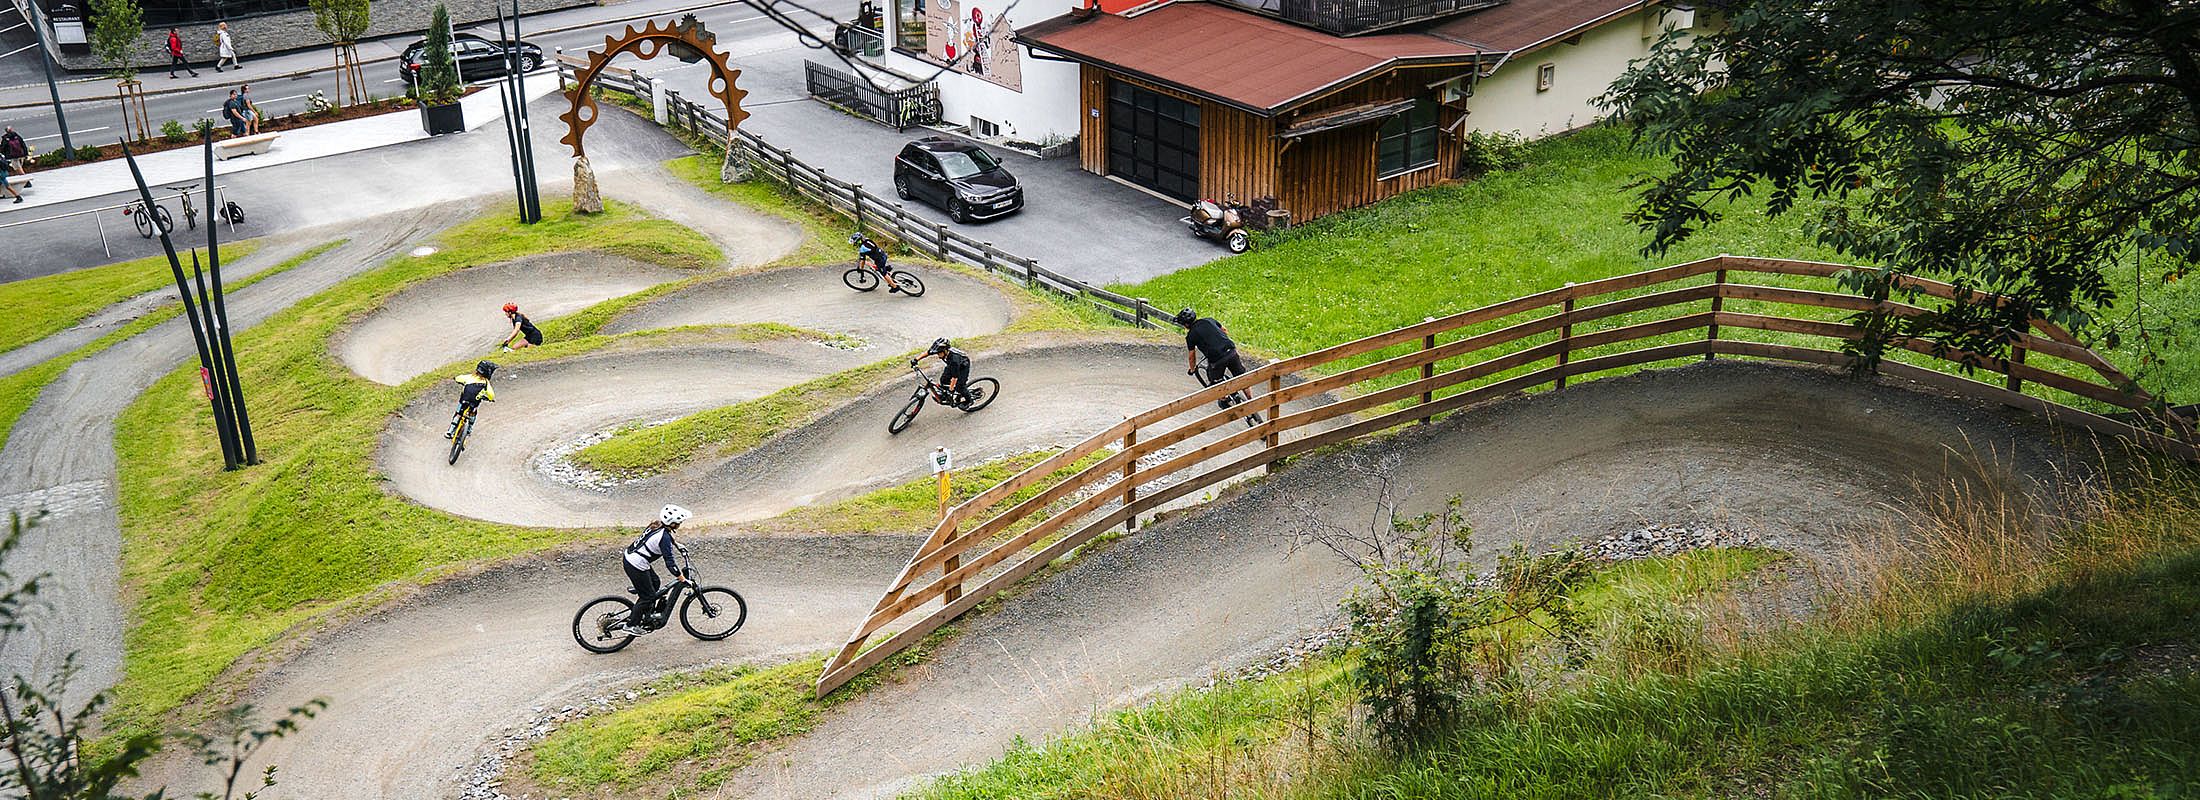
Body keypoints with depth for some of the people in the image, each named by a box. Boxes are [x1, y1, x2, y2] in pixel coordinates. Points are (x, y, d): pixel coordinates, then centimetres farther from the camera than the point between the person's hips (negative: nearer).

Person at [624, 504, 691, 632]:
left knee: (655, 582, 23)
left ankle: (649, 614, 35)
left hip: (629, 556, 9)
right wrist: (683, 579, -18)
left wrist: (676, 544, 31)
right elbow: (670, 561, -24)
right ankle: (631, 625, 14)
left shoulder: (656, 526, 2)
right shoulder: (664, 537, -24)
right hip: (636, 566, -9)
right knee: (647, 596, 4)